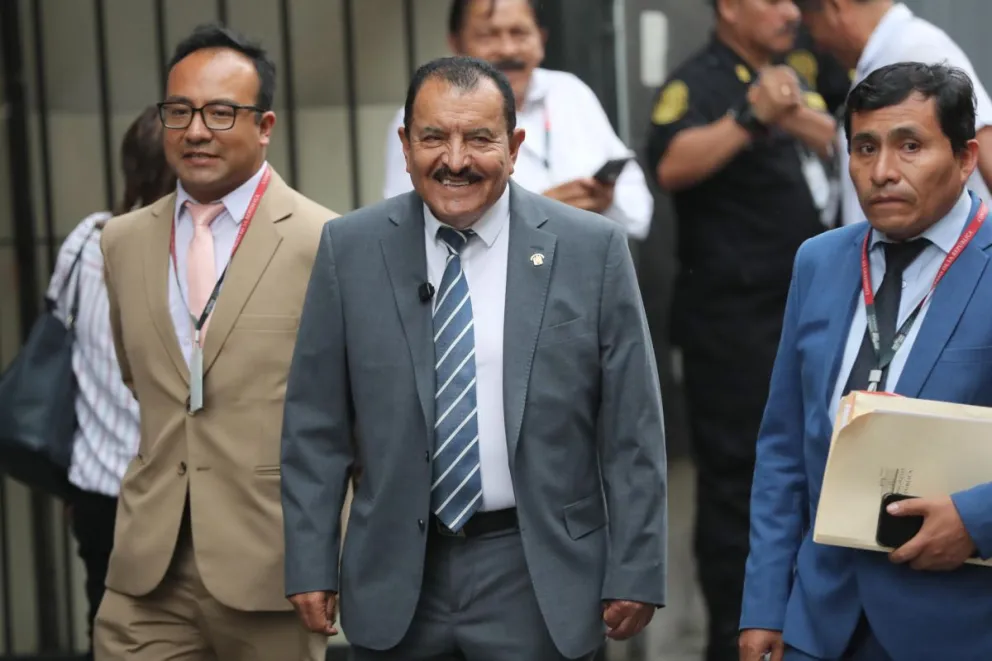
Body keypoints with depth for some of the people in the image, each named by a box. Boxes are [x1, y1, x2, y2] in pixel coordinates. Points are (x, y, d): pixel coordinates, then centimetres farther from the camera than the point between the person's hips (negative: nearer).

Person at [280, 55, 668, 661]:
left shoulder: (592, 248, -3)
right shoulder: (350, 248, 1)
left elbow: (631, 429, -1)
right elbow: (315, 424, 4)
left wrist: (636, 573, -3)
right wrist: (311, 564, 0)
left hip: (538, 582, -1)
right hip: (395, 585, 1)